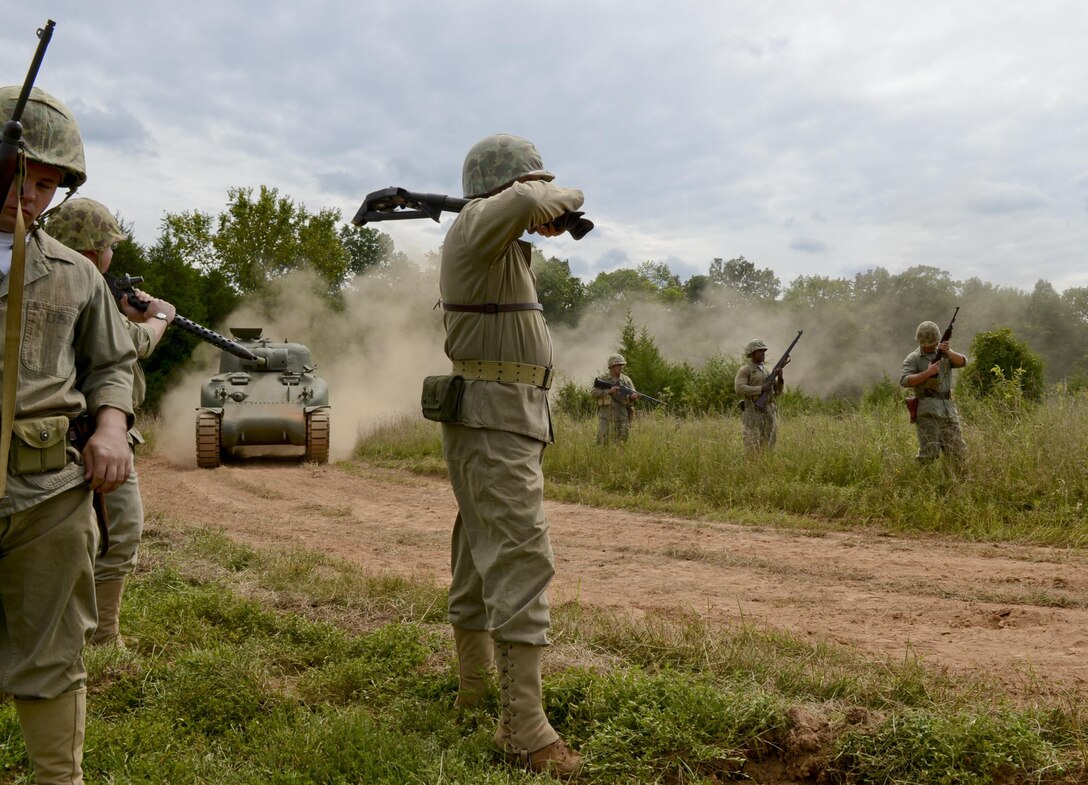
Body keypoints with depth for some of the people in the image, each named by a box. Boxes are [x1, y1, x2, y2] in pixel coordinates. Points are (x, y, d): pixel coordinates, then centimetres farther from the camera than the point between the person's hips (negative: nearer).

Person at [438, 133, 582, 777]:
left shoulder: (505, 246, 18)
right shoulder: (477, 225, -11)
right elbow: (520, 204, -33)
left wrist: (545, 220, 23)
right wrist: (557, 198, -13)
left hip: (508, 420, 11)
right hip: (495, 420, -11)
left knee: (482, 555, 16)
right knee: (523, 559, -15)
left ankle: (475, 686, 28)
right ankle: (524, 725, -15)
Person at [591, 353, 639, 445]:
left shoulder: (626, 379, 7)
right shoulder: (602, 378, 1)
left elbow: (632, 394, 0)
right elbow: (593, 392, -9)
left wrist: (633, 397, -25)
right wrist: (609, 391, -18)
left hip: (622, 417, 2)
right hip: (605, 416, -2)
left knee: (622, 441, 3)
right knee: (602, 439, -7)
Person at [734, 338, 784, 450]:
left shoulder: (766, 370, 17)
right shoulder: (744, 370, -4)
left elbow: (777, 392, 14)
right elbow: (739, 389, -19)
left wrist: (780, 378, -4)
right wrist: (761, 389, -21)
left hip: (769, 413, 7)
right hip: (754, 413, -7)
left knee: (769, 447, 6)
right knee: (753, 448, -8)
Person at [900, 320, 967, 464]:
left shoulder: (945, 354, 16)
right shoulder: (913, 359, 2)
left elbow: (962, 362, -2)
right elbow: (904, 381, -12)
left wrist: (948, 352, -20)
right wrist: (927, 373, -19)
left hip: (949, 409, 4)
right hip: (928, 410, -4)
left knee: (959, 453, 6)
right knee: (929, 453, -10)